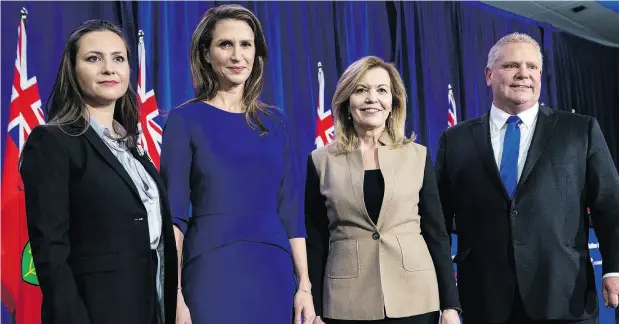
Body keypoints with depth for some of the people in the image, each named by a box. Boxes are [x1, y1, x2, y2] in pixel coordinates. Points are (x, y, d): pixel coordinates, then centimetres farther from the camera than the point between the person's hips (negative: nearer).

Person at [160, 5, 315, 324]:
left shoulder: (275, 122, 9)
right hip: (213, 273, -3)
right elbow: (173, 213, -5)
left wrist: (304, 285, 3)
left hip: (274, 274, 4)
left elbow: (291, 210, 8)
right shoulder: (185, 120, -1)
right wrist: (175, 295, -12)